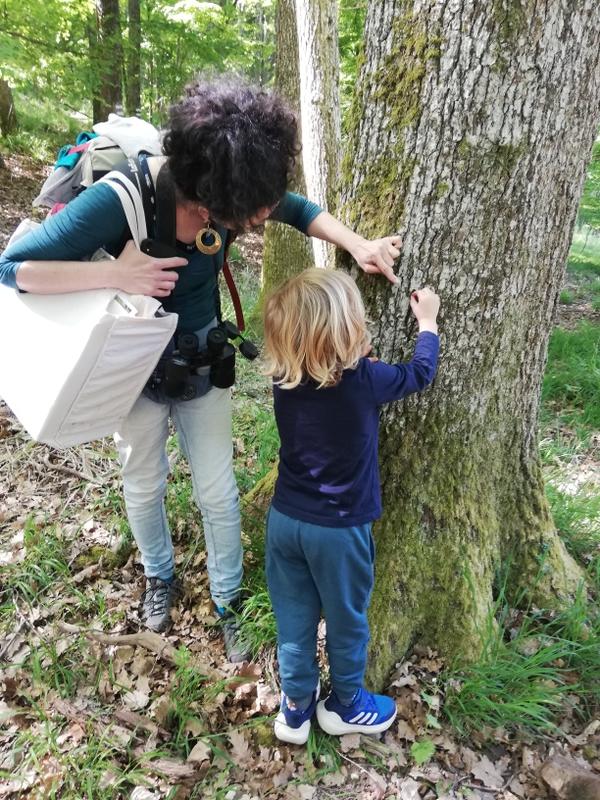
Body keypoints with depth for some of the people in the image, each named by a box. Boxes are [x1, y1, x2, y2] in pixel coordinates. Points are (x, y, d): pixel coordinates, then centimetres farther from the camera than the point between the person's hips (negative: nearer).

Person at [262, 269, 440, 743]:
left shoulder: (284, 380, -10)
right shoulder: (366, 381, -22)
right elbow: (421, 373, -2)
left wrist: (355, 357, 9)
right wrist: (428, 322, 11)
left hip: (285, 520, 4)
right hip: (338, 530, -4)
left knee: (294, 617, 19)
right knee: (346, 620, 20)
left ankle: (296, 707, 38)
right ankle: (345, 706, 42)